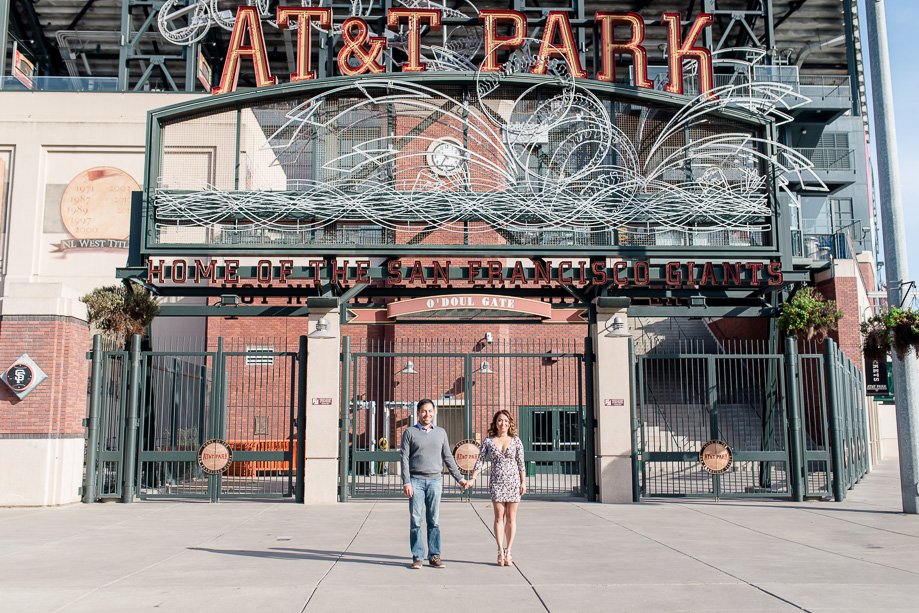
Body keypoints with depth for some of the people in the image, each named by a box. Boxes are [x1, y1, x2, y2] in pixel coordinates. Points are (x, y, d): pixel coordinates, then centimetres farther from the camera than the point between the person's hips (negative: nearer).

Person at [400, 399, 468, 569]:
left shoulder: (441, 432, 12)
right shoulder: (410, 432, 3)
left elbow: (448, 457, 18)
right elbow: (404, 458, -1)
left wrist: (459, 478, 14)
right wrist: (406, 482, -9)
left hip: (435, 481, 2)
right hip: (416, 480, -2)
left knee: (434, 520, 3)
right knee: (415, 521, -1)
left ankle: (434, 556, 10)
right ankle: (417, 557, 6)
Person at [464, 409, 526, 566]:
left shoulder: (516, 440, 4)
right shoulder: (488, 441, 3)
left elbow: (521, 463, 6)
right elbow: (480, 461, 2)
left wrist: (523, 482, 2)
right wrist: (472, 479, -6)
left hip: (513, 481, 0)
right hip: (496, 482, 0)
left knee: (511, 518, 2)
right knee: (499, 517, -1)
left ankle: (508, 552, 9)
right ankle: (500, 551, 6)